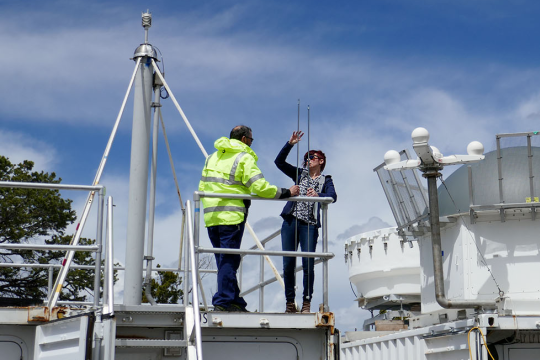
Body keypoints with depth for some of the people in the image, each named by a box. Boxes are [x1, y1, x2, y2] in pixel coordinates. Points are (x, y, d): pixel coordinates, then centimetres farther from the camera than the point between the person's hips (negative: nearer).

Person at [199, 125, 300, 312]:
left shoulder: (212, 157, 19)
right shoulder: (244, 158, -4)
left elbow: (202, 188, 20)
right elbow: (260, 187, -14)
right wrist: (286, 193, -5)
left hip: (211, 217, 7)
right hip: (231, 216, -7)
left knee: (224, 259, 11)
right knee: (229, 259, -4)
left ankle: (234, 300, 15)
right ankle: (223, 300, -6)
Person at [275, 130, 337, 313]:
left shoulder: (326, 180, 11)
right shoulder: (300, 174, 20)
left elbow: (332, 197, -8)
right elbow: (279, 162, 12)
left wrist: (318, 195, -28)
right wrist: (290, 144, 2)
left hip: (309, 225, -2)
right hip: (290, 222, 3)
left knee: (308, 264, -8)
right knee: (288, 264, 0)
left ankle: (306, 302, 0)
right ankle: (290, 302, 7)